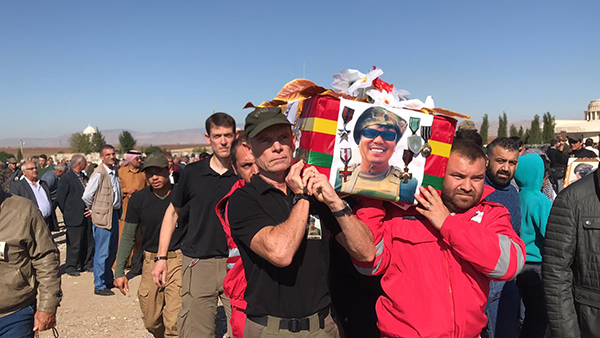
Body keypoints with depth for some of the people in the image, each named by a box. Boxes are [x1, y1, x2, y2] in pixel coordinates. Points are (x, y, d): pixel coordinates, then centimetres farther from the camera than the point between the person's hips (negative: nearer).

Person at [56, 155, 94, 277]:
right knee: (74, 244, 0)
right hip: (75, 217, -7)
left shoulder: (84, 177, 13)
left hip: (87, 215, 7)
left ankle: (87, 264, 25)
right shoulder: (66, 178, -9)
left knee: (89, 242, 12)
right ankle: (70, 267, 14)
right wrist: (67, 213, -5)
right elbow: (60, 198, -9)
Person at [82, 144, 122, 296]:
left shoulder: (115, 171, 9)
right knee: (102, 252, -1)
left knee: (112, 250, 17)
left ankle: (108, 279, 32)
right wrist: (95, 209, -3)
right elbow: (86, 196, -17)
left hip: (114, 214, 8)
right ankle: (99, 286, 10)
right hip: (103, 216, -8)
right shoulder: (99, 173, -17)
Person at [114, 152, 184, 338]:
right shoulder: (138, 199, -1)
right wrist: (119, 271, 4)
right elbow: (128, 236, 6)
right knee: (151, 322, 15)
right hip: (150, 262, 3)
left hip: (178, 261, -3)